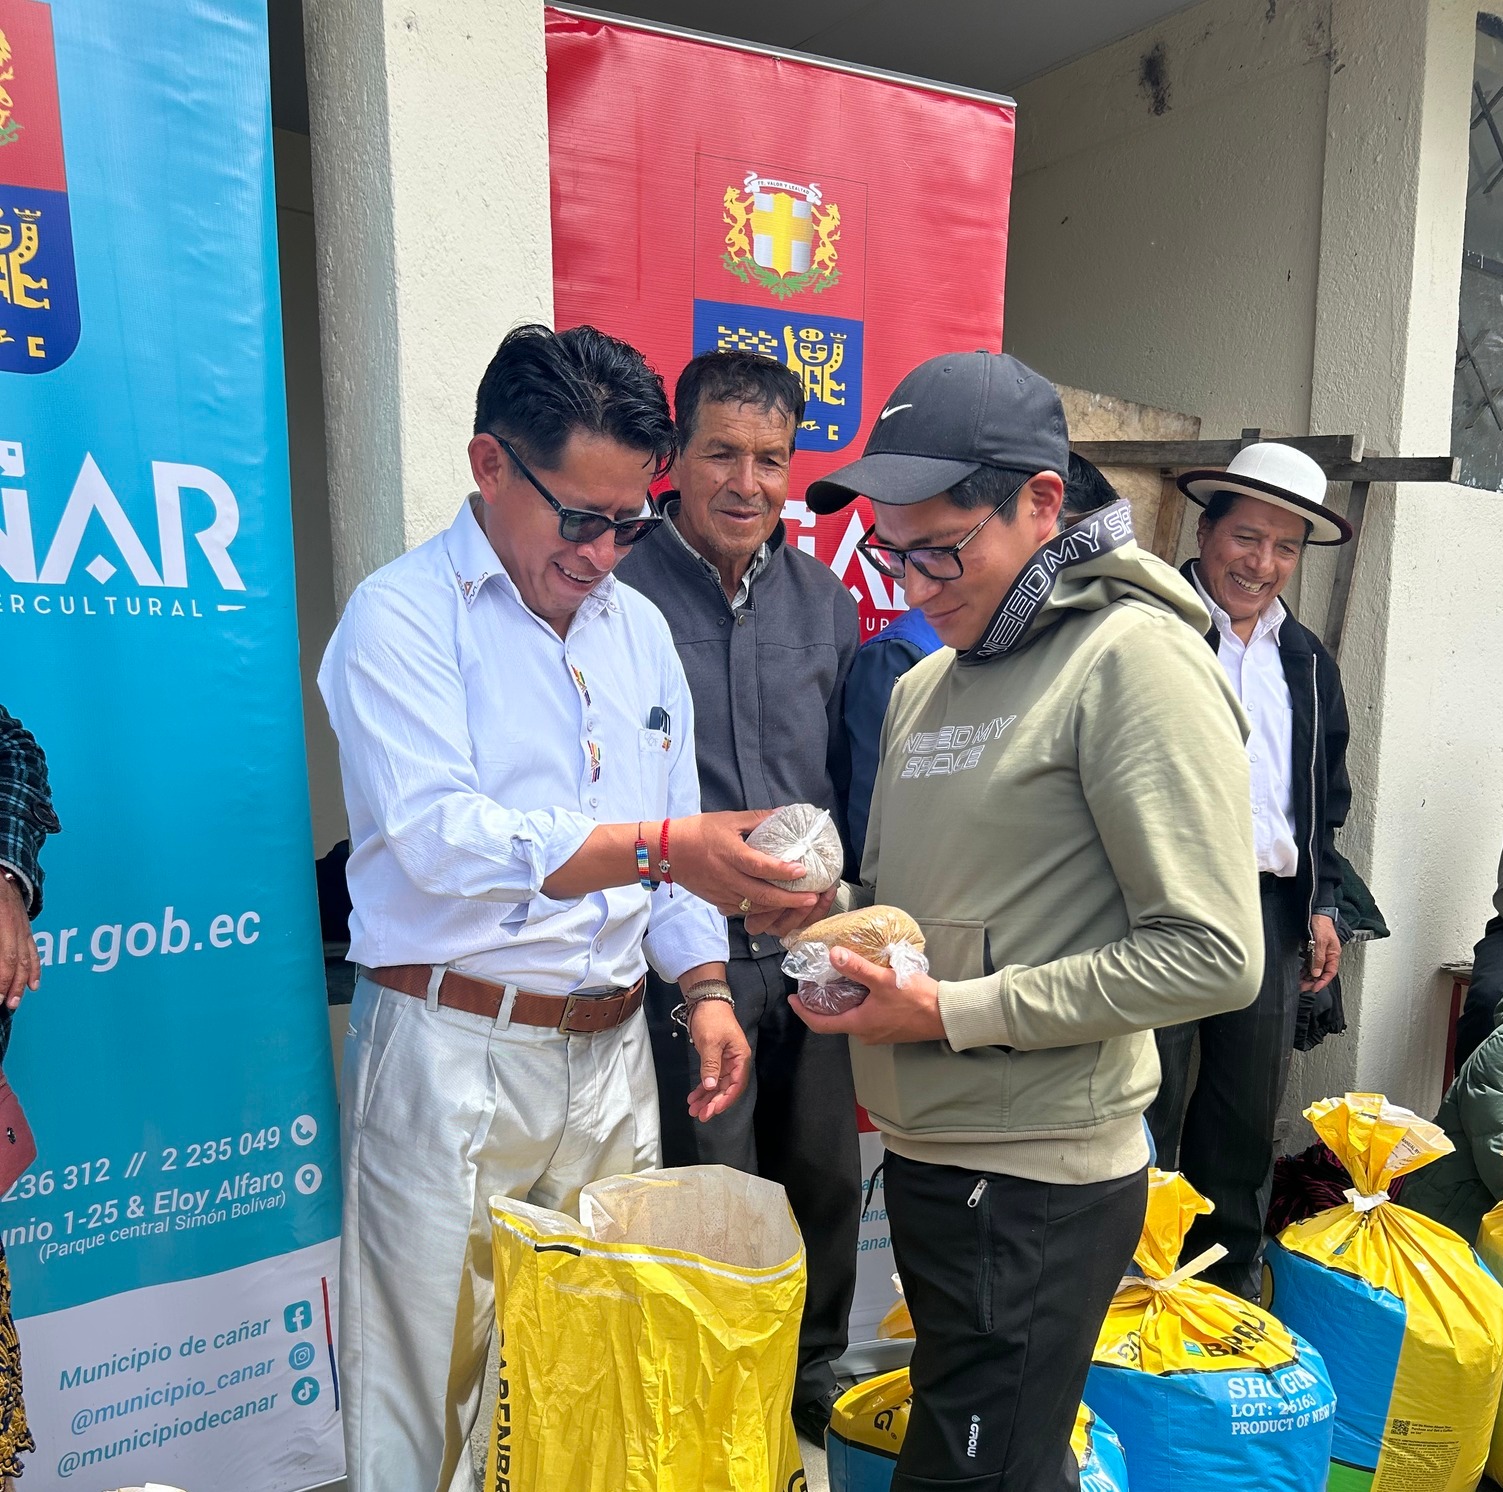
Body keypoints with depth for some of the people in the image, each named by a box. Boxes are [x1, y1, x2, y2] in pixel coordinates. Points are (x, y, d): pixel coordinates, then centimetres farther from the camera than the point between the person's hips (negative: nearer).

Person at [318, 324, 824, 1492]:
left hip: (612, 1049, 6)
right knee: (429, 1376, 8)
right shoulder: (402, 617, -9)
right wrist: (661, 848, -29)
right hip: (453, 1053, -5)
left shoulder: (639, 626, 11)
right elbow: (435, 836, -22)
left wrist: (704, 987, 4)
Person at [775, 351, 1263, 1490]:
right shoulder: (922, 686, 11)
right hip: (925, 1154, 8)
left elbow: (1213, 955, -19)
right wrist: (840, 924, -2)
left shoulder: (1133, 658, -13)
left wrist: (954, 1011, -19)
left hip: (1037, 1183, -8)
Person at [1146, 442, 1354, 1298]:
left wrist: (1322, 903, 14)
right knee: (1148, 1107, 3)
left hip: (1272, 908, 6)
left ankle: (1230, 1281, 33)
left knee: (1252, 1114, 16)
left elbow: (1327, 799, 21)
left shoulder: (1308, 662, 16)